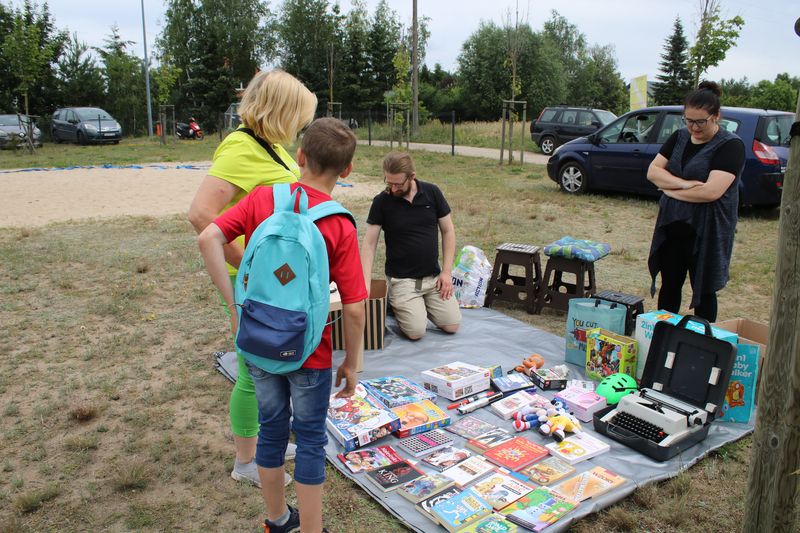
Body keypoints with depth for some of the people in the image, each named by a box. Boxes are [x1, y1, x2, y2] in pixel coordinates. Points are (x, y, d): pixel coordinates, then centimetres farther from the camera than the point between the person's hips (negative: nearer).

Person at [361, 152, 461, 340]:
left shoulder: (432, 192, -4)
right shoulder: (381, 202, -10)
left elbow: (448, 231, 2)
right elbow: (369, 243, -9)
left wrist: (447, 272, -5)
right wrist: (366, 283, -19)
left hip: (434, 276, 3)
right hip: (402, 279, -3)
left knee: (452, 326, -4)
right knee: (416, 332, -16)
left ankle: (423, 303, 23)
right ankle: (396, 304, 14)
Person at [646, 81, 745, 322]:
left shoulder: (730, 146, -12)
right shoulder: (679, 138, 7)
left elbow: (712, 191, -24)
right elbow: (653, 171, -1)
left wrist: (671, 189, -12)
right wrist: (684, 183, -17)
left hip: (706, 232, -6)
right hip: (672, 227, 6)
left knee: (703, 291, 7)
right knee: (669, 286, 14)